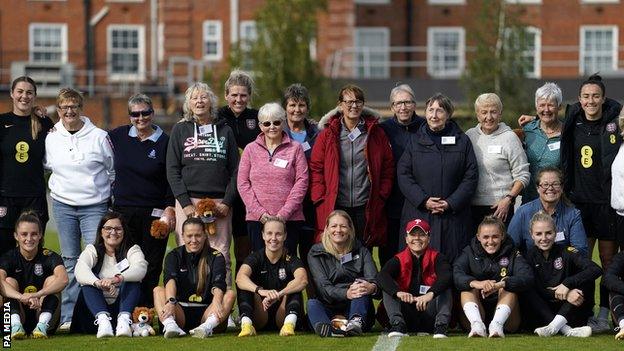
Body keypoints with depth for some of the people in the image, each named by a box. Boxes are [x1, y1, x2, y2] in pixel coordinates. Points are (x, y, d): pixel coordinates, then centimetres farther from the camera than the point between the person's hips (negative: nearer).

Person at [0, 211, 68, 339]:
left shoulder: (49, 256, -4)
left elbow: (63, 279, -27)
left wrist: (37, 295, -44)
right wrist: (22, 297, -45)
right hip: (20, 315, 0)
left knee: (51, 280, -18)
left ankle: (43, 325, -39)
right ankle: (15, 324, -41)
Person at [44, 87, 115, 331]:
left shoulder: (99, 137, -3)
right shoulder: (51, 138, 4)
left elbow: (113, 170, 7)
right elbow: (46, 165, 22)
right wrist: (61, 185, 11)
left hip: (94, 206, -3)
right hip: (63, 205, 3)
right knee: (70, 261, 5)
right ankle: (68, 317, 7)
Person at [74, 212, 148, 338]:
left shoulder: (132, 250, 5)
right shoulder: (92, 250, 6)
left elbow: (140, 269, -20)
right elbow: (80, 270, -19)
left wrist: (116, 279, -42)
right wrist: (97, 283, -43)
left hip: (124, 305, 0)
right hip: (97, 307, 1)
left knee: (132, 279, -25)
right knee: (88, 281, -25)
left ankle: (124, 318, -47)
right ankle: (102, 318, -49)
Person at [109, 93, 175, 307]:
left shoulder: (164, 142, 0)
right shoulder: (118, 136, 7)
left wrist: (170, 209, -7)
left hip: (154, 213, -2)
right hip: (123, 211, 2)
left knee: (151, 267, -2)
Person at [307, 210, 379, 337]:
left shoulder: (361, 252, 13)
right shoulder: (316, 254, 8)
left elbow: (373, 279, -4)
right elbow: (323, 287, -8)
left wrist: (372, 287, -32)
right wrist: (346, 293, -29)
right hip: (328, 310, -1)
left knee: (361, 285, -27)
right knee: (312, 304, -30)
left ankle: (356, 322, -58)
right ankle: (326, 329, -65)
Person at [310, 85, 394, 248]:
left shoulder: (376, 134, 7)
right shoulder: (327, 135, 3)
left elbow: (388, 167, 10)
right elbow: (316, 169, 3)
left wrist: (381, 196, 1)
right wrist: (320, 199, -5)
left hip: (366, 207, 1)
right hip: (335, 207, -1)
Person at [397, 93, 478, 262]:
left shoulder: (462, 142, 8)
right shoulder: (415, 141, 10)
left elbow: (471, 177, 3)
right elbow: (403, 175, 3)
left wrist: (451, 203, -9)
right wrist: (423, 201, -10)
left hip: (453, 217, -1)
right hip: (419, 214, 1)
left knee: (452, 264, -5)